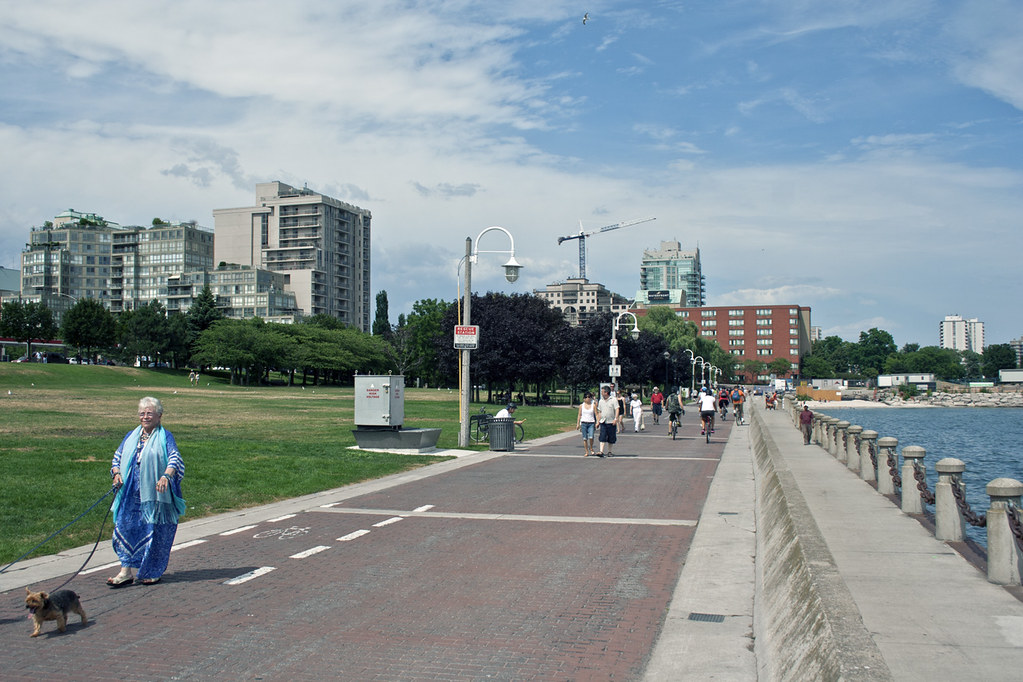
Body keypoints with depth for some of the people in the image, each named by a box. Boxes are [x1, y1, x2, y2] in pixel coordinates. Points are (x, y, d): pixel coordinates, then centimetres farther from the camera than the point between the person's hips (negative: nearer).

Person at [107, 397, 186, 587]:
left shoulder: (165, 437, 0)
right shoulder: (131, 436, 15)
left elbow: (175, 459, -13)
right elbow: (117, 458, 20)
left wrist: (166, 476, -32)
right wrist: (117, 474, -2)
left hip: (154, 495, -5)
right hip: (130, 494, 5)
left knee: (154, 532, 0)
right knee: (125, 528, -2)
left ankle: (154, 572, 13)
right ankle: (126, 571, 1)